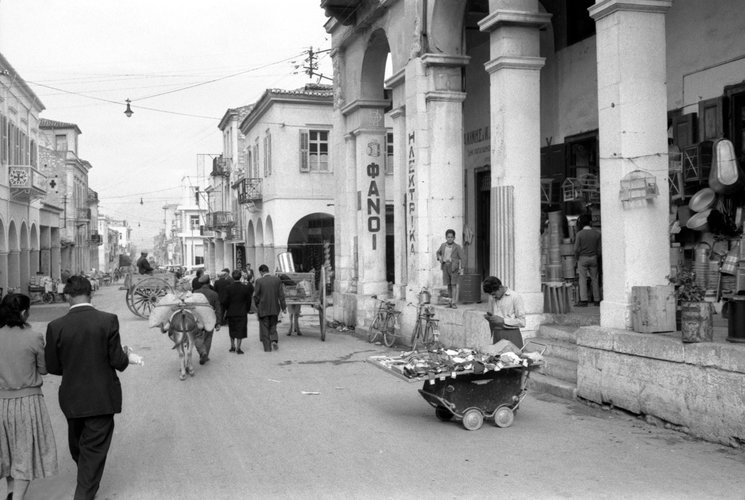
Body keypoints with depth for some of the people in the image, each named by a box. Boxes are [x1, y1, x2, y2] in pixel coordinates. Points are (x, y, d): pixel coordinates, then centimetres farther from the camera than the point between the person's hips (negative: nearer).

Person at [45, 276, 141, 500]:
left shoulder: (56, 326, -10)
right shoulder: (108, 320, -15)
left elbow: (52, 367, -3)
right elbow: (117, 360, -13)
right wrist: (127, 357, 10)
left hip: (72, 398, 3)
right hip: (102, 398, -3)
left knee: (77, 446, 26)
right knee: (95, 449, 7)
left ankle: (87, 482, 49)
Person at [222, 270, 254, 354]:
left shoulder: (228, 288, -9)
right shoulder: (245, 287, -9)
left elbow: (226, 301, -5)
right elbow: (248, 301, -3)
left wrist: (226, 310, 12)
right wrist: (247, 310, 10)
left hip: (231, 312, 1)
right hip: (242, 312, -1)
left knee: (232, 330, 18)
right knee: (240, 331, 4)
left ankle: (232, 346, 23)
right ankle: (238, 348, 3)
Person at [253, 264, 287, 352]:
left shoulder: (259, 281, -11)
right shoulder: (277, 279, -2)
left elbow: (256, 296, -8)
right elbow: (281, 295, -1)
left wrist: (256, 305, 10)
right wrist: (283, 307, 4)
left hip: (263, 308, -3)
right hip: (274, 308, 3)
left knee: (265, 328, 8)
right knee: (273, 326, 19)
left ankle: (267, 347, 8)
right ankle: (274, 340, -4)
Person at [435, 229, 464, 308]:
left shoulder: (457, 247, -4)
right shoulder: (443, 245, 10)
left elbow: (461, 258, -5)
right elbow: (438, 252, 29)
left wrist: (461, 269, -12)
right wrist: (439, 258, 9)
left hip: (454, 267, -4)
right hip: (445, 266, 4)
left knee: (454, 285, -8)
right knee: (448, 285, 8)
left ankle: (454, 303, -9)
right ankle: (450, 302, 15)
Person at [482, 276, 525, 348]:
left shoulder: (515, 297, -7)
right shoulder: (492, 298, 10)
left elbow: (522, 322, -9)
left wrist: (503, 320, -14)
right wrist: (489, 317, 1)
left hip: (511, 334, -4)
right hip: (496, 334, 5)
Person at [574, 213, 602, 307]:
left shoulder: (580, 234, -11)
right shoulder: (597, 233, -2)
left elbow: (576, 249, -13)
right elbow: (599, 248, 1)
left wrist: (577, 258, 4)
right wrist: (597, 259, 14)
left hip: (582, 258, -3)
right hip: (593, 258, 3)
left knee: (583, 280, -1)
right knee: (594, 279, 10)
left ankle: (583, 300, -6)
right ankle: (597, 300, 12)